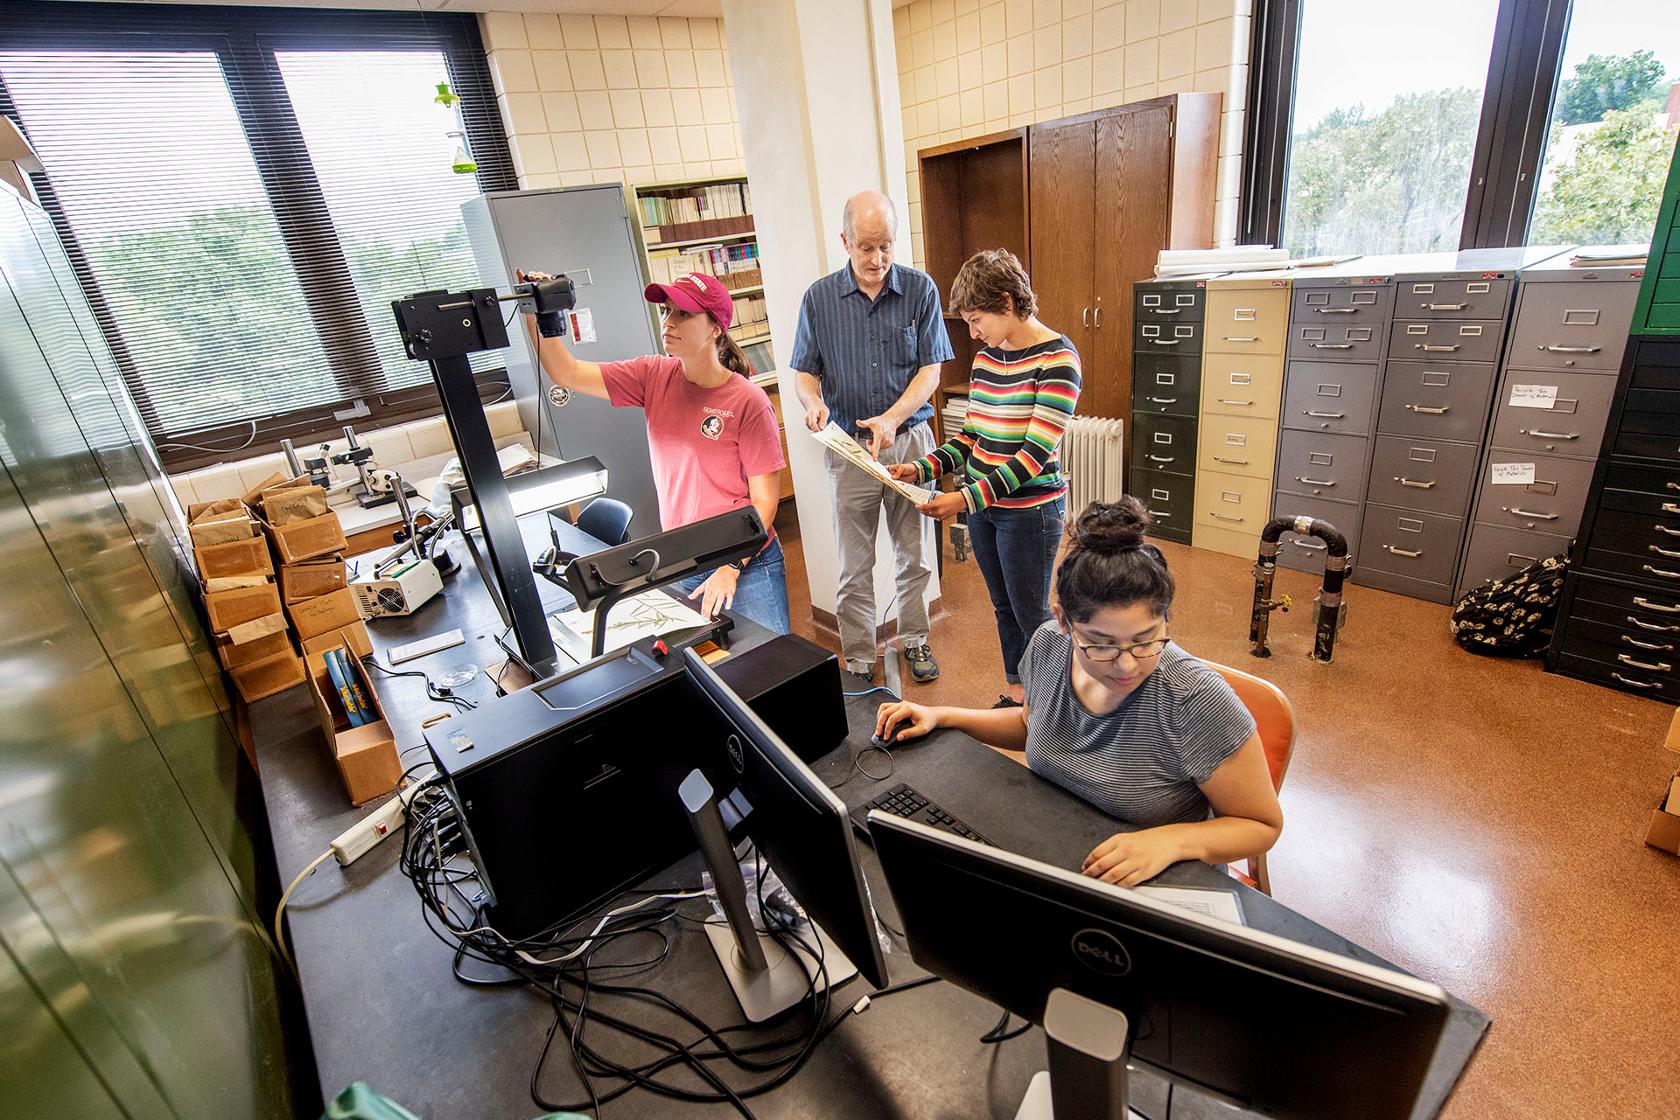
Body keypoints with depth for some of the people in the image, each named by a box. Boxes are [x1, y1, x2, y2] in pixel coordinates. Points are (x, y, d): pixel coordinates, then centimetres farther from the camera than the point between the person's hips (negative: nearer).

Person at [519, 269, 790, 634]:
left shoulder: (748, 401, -13)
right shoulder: (653, 377, 1)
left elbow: (764, 500, -12)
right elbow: (568, 375, -2)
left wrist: (731, 569, -19)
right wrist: (536, 316, -15)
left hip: (747, 563, -4)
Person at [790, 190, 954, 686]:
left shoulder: (920, 289, -2)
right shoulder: (819, 297, -1)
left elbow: (931, 368, -5)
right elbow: (804, 371, 4)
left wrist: (893, 417, -21)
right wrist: (813, 401, -20)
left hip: (909, 441, 1)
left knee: (912, 555, 14)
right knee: (854, 567, 7)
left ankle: (914, 640, 35)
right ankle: (858, 662, 23)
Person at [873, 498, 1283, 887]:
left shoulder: (1195, 701, -25)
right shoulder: (1048, 645, -10)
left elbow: (1262, 825, -11)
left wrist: (1171, 840, -27)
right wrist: (943, 717, 4)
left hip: (1157, 881, -4)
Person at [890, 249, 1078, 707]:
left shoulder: (1056, 359, -16)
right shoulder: (986, 356, 7)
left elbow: (1037, 452, -21)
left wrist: (967, 498, -26)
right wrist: (922, 468, -4)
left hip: (1030, 508, -7)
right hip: (981, 504, 7)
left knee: (1031, 614, 6)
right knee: (1003, 606, 19)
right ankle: (1014, 693, 37)